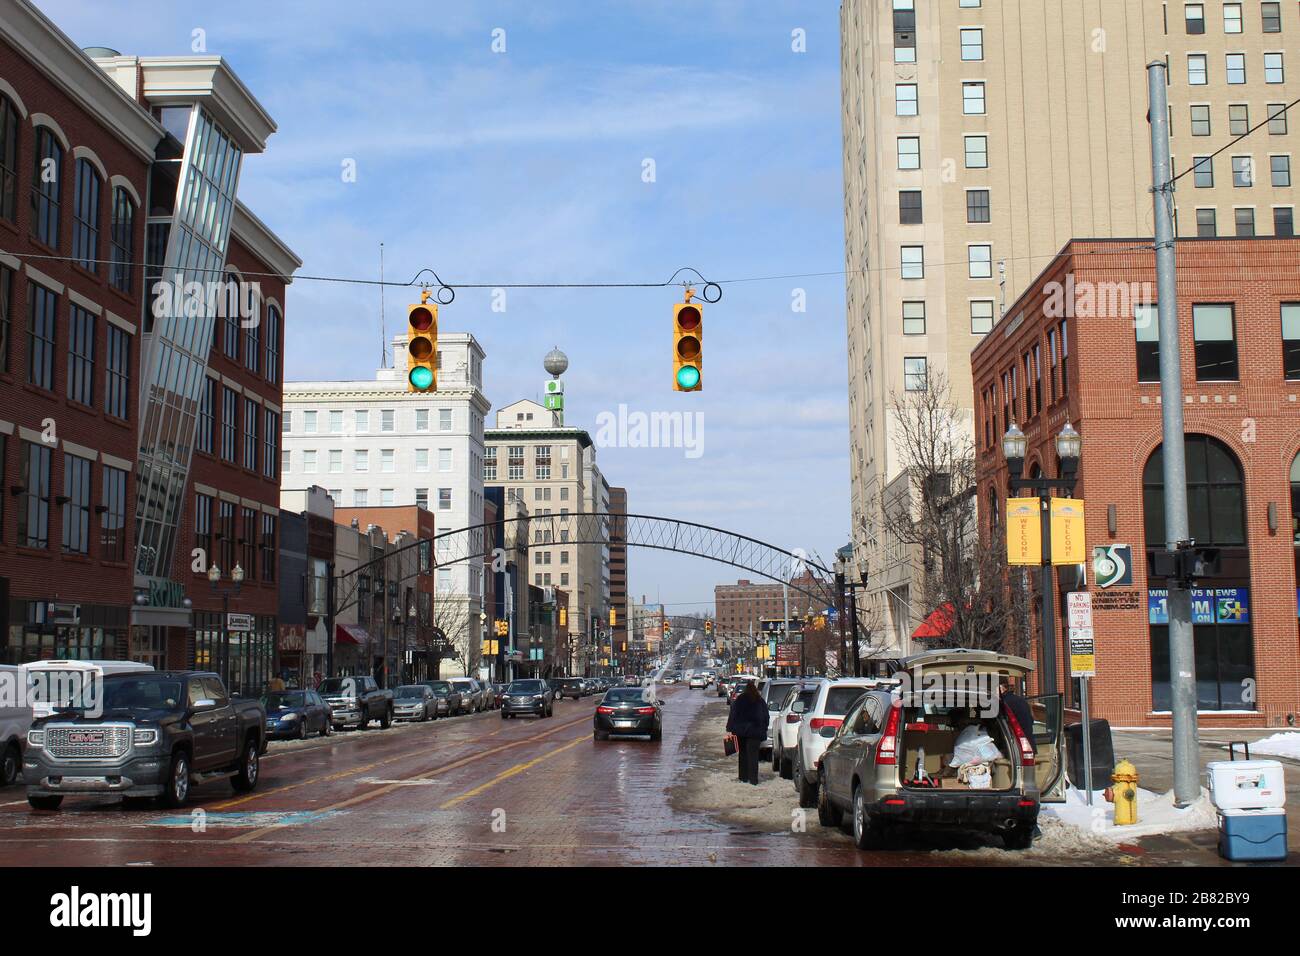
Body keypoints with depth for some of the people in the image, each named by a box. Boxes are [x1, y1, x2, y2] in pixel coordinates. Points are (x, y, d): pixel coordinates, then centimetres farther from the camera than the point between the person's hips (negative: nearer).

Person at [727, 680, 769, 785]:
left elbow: (732, 715, -3)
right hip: (755, 732, 0)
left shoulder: (739, 700, -1)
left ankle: (744, 777, 14)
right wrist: (763, 730, 15)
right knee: (753, 755, 1)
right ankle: (753, 779, -4)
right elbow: (766, 717, 7)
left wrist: (729, 729, -1)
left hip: (741, 731, 0)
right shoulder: (760, 701, 1)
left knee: (743, 754, 12)